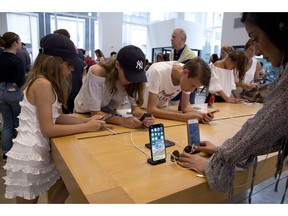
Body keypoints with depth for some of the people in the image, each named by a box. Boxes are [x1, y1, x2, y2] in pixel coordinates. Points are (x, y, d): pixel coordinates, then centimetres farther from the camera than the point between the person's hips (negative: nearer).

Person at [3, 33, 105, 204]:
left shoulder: (48, 83, 7)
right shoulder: (43, 84, -22)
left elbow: (57, 117, 6)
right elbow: (48, 129, -23)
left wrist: (86, 120, -4)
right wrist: (87, 127, -18)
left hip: (39, 151, 9)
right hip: (29, 156, -9)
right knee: (29, 201, 13)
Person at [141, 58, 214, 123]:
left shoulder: (190, 79, -17)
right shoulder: (158, 72, -33)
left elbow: (185, 106, -10)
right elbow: (151, 109, -33)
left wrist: (200, 115, -29)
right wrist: (184, 117, -39)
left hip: (160, 110, 4)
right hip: (142, 110, -4)